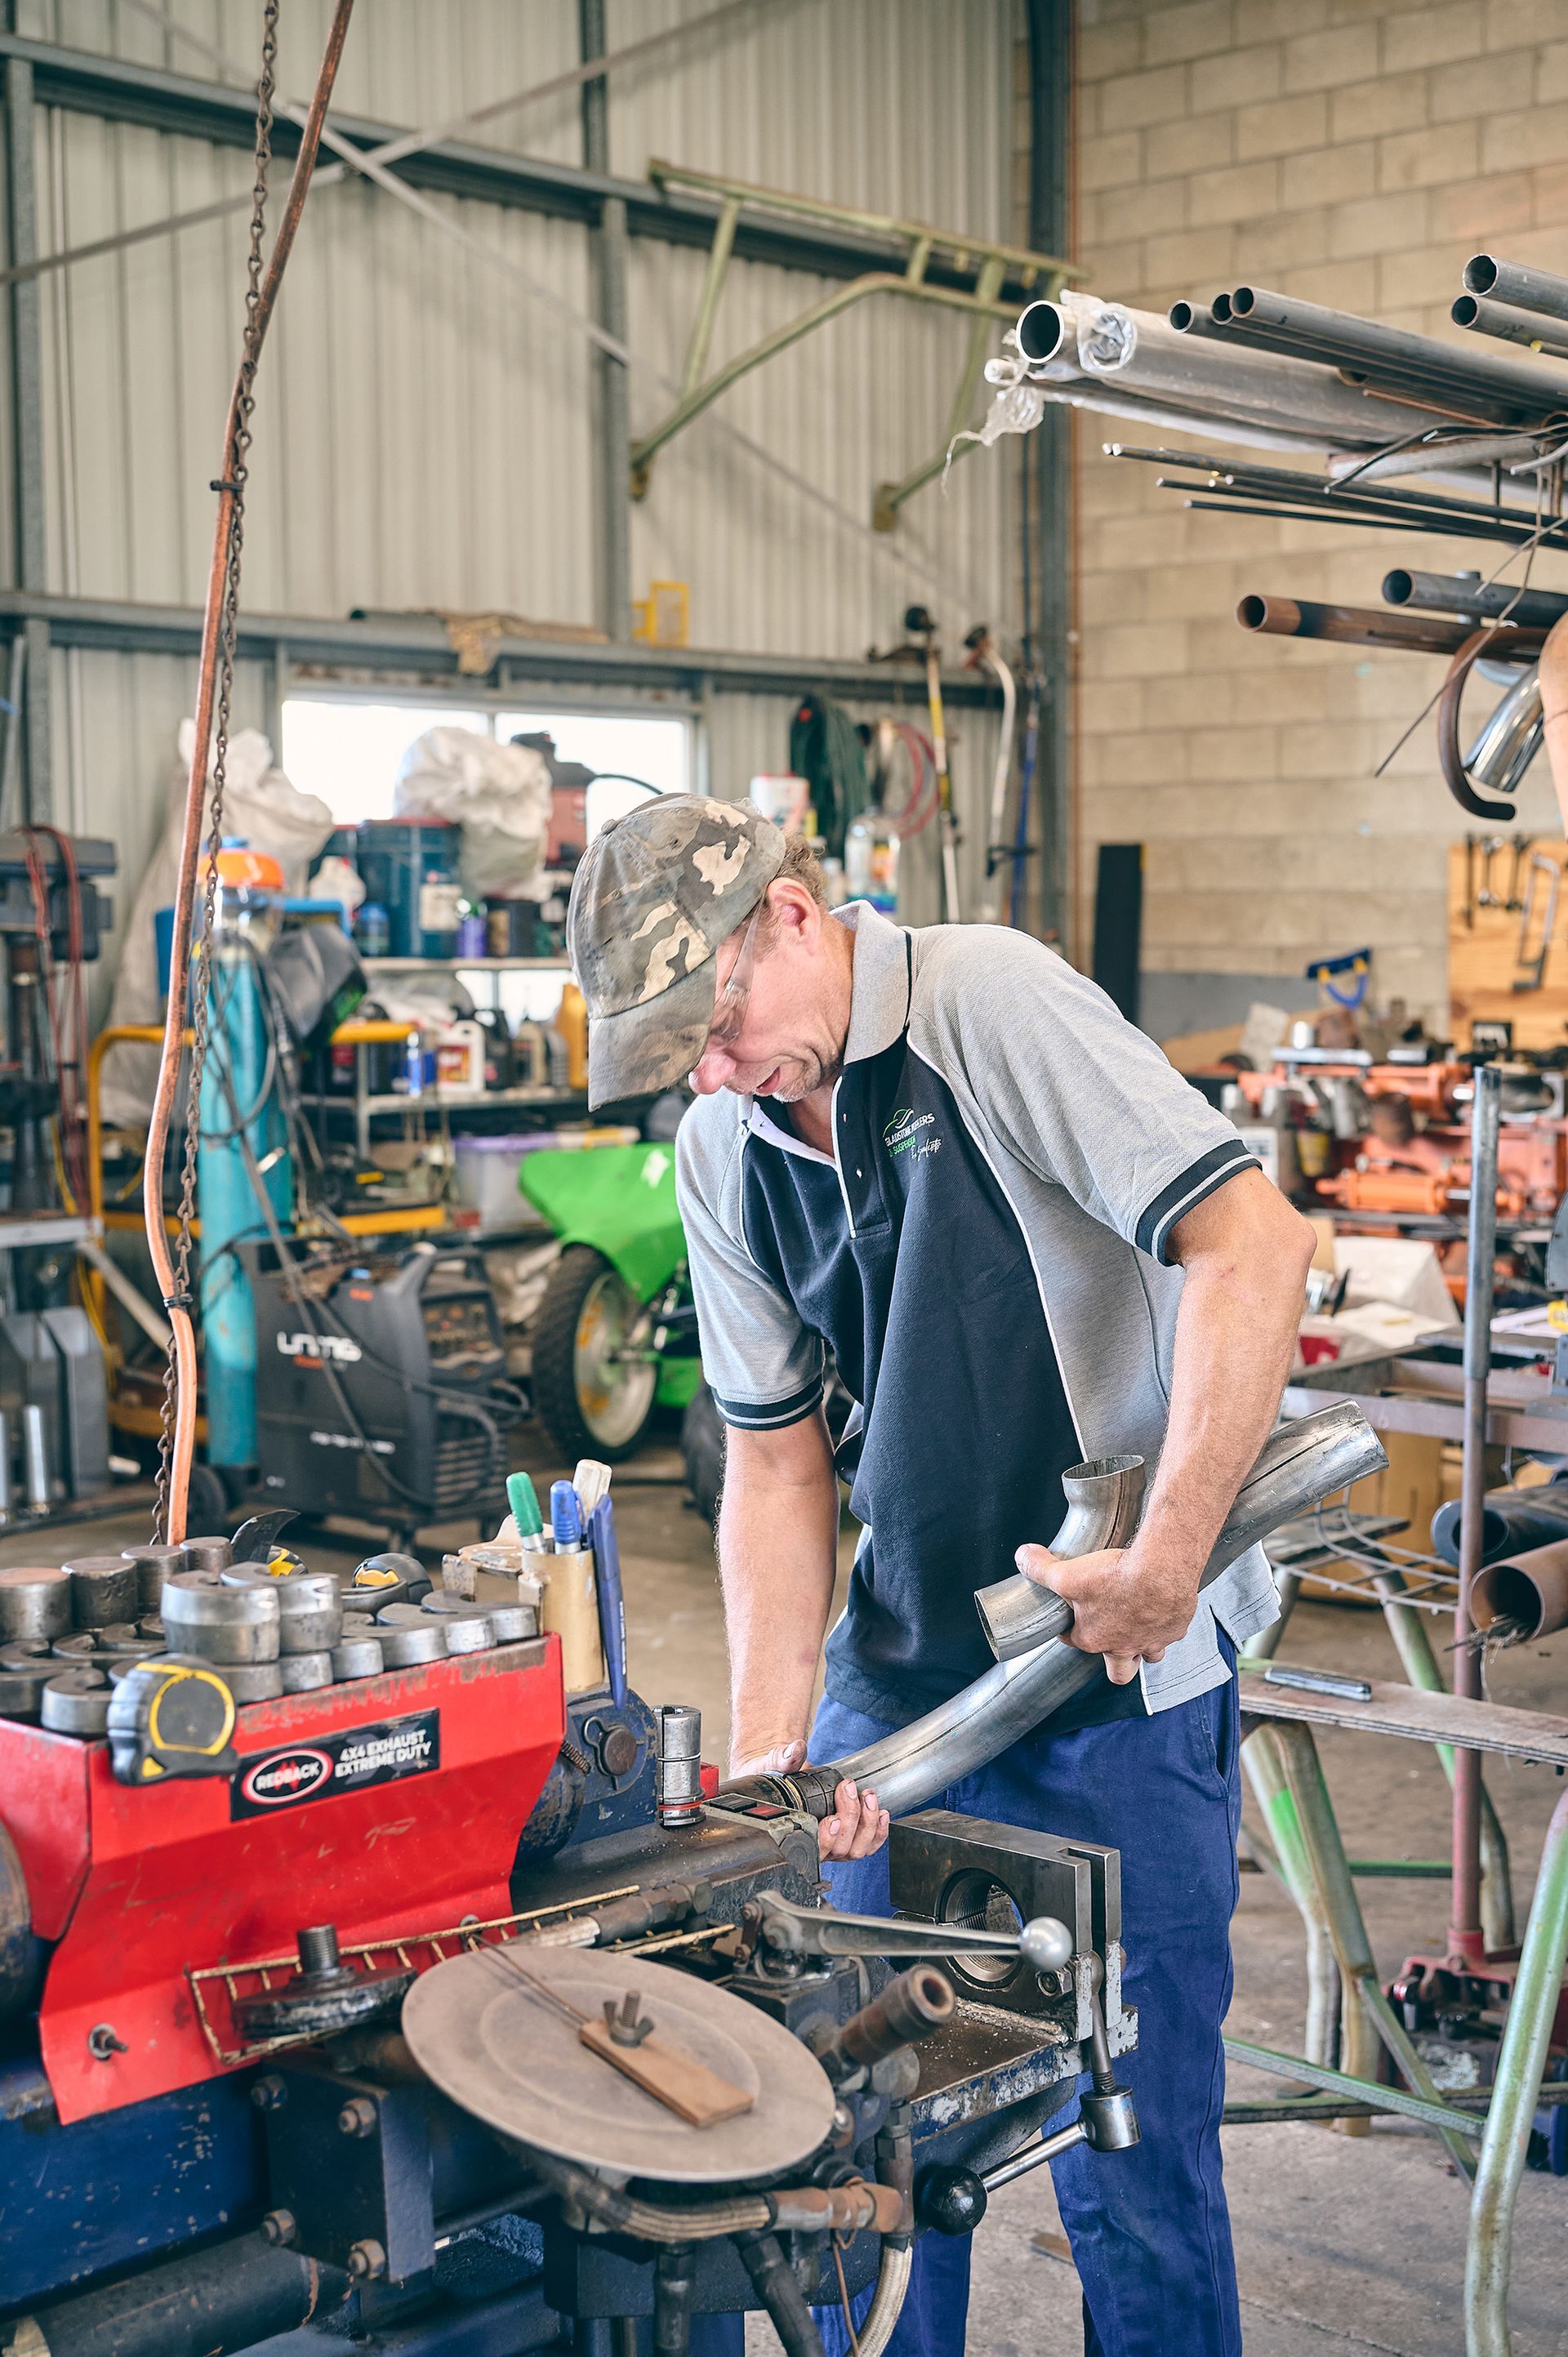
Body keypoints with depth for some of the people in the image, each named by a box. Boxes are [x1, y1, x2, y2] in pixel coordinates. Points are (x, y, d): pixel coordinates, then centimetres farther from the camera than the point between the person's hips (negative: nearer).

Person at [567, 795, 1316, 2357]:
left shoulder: (988, 1001, -15)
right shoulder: (719, 1152, 5)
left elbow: (1252, 1241, -22)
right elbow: (776, 1457, 6)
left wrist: (1166, 1562, -24)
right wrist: (767, 1744, -5)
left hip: (1119, 1679, -6)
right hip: (894, 1676, 6)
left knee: (1128, 2153, 3)